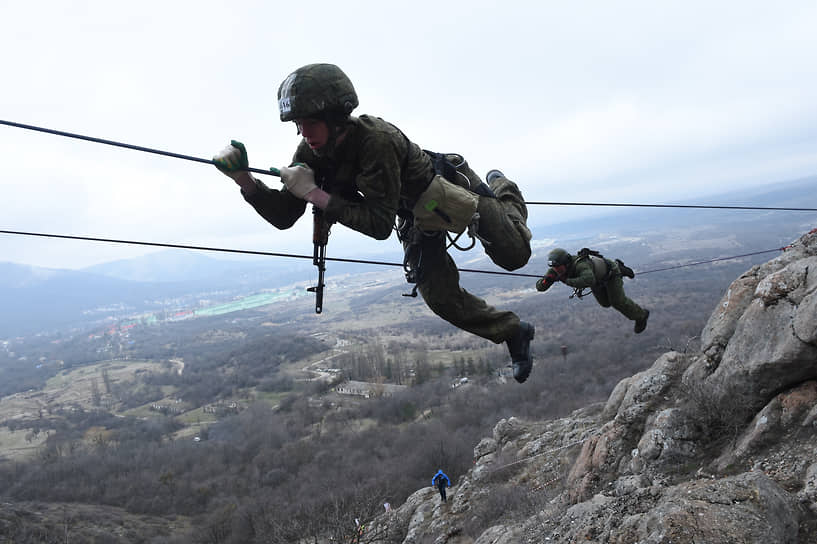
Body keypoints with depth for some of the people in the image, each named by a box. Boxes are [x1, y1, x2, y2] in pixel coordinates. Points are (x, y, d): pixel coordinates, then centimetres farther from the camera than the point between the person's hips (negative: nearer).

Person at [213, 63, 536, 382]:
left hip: (447, 192, -6)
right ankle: (514, 334, 27)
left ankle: (502, 190, 35)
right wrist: (244, 180, -33)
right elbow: (282, 216, -17)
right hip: (416, 219, 6)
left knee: (515, 254, 3)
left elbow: (380, 224, -40)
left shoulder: (376, 140, -40)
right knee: (439, 297, 6)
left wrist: (315, 194, -43)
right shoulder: (311, 152, -20)